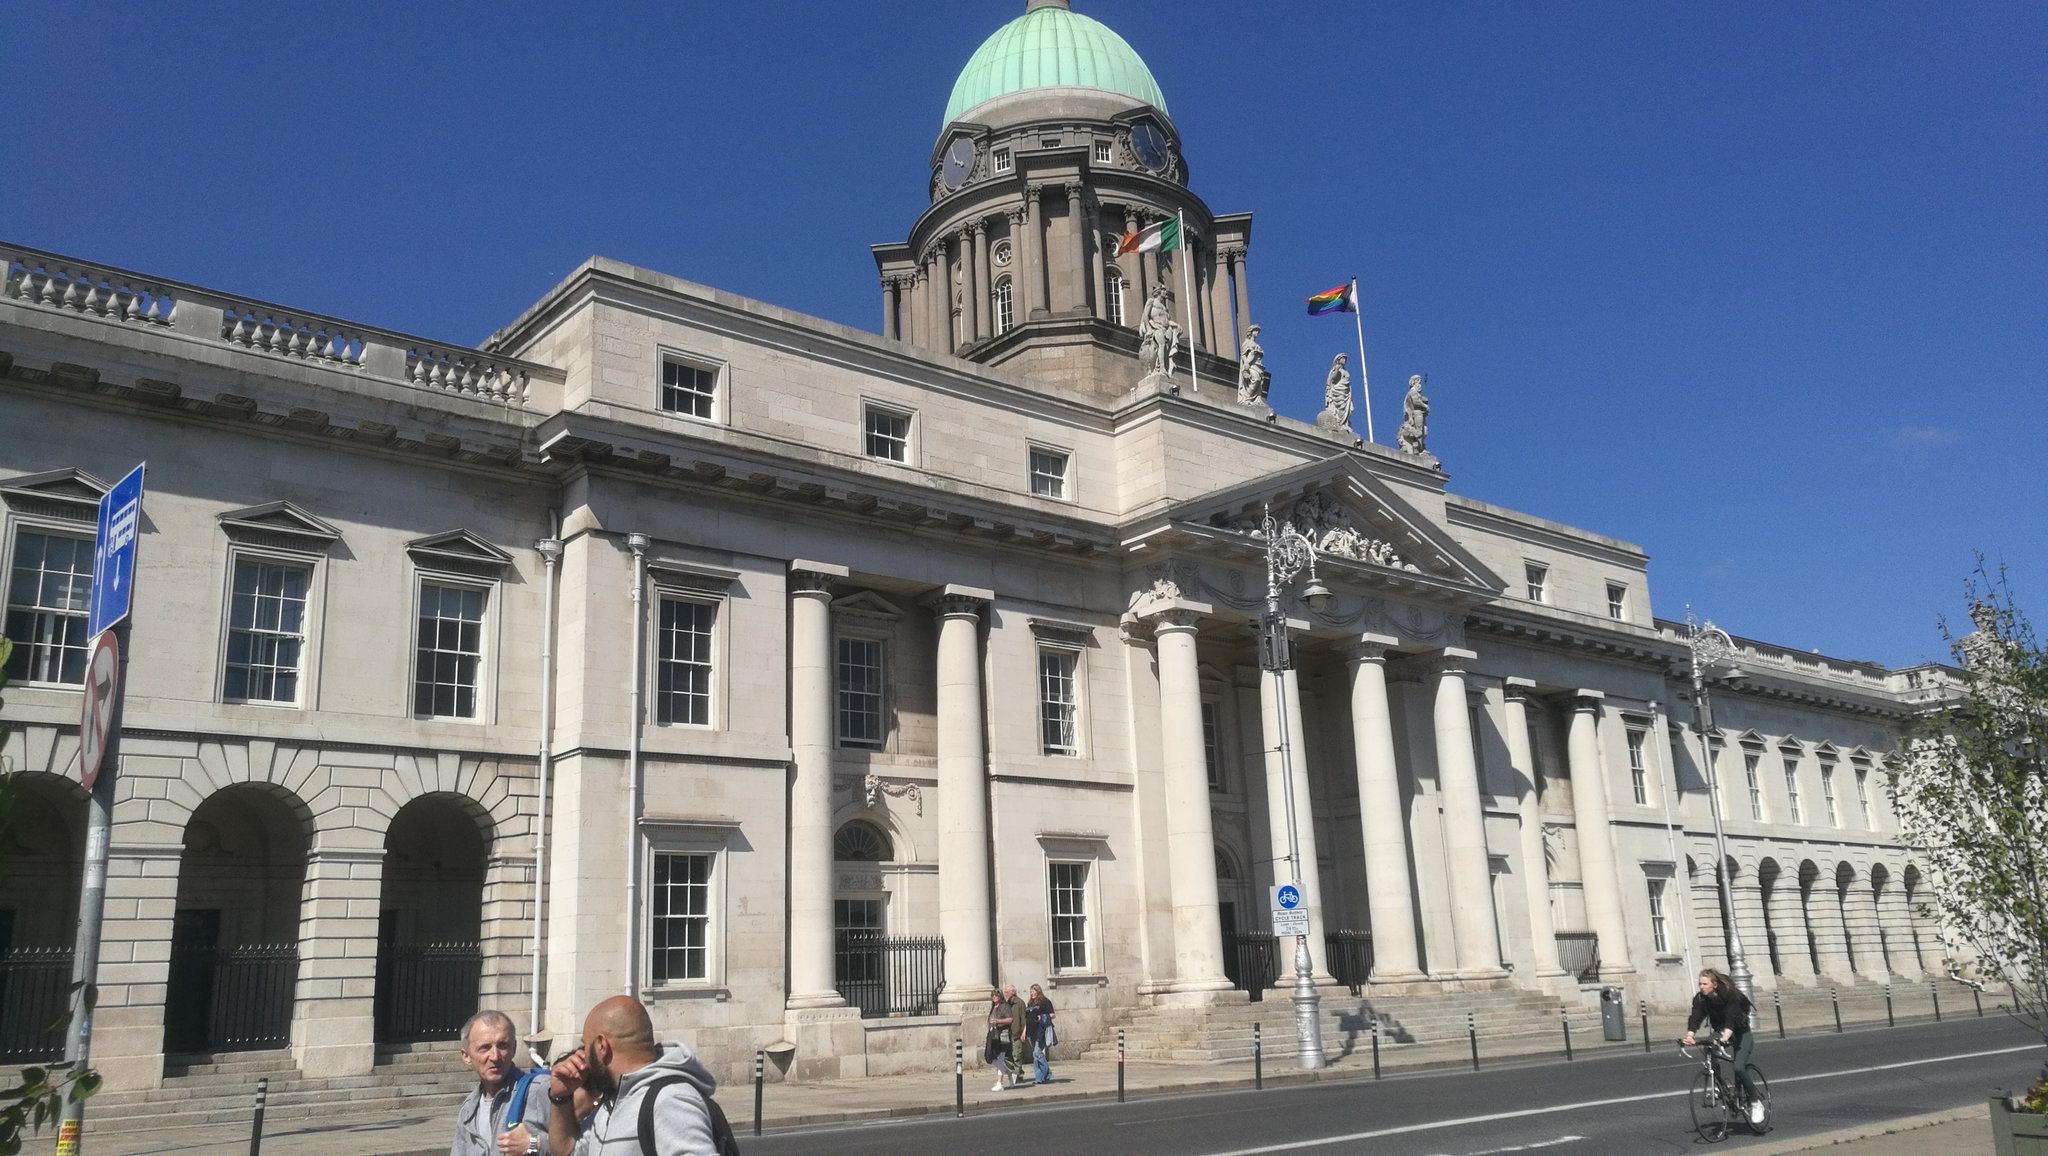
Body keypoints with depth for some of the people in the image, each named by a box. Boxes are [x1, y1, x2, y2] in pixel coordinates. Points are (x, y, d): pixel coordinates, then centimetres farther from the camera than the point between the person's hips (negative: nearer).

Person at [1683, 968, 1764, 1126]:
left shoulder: (1730, 995, -26)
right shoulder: (1701, 999, -12)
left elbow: (1731, 1018, -39)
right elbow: (1695, 1018, -23)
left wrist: (1726, 1036, -56)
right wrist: (1689, 1036, -41)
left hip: (1740, 1033, -5)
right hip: (1720, 1033, 5)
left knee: (1739, 1068, -23)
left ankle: (1756, 1103, -4)